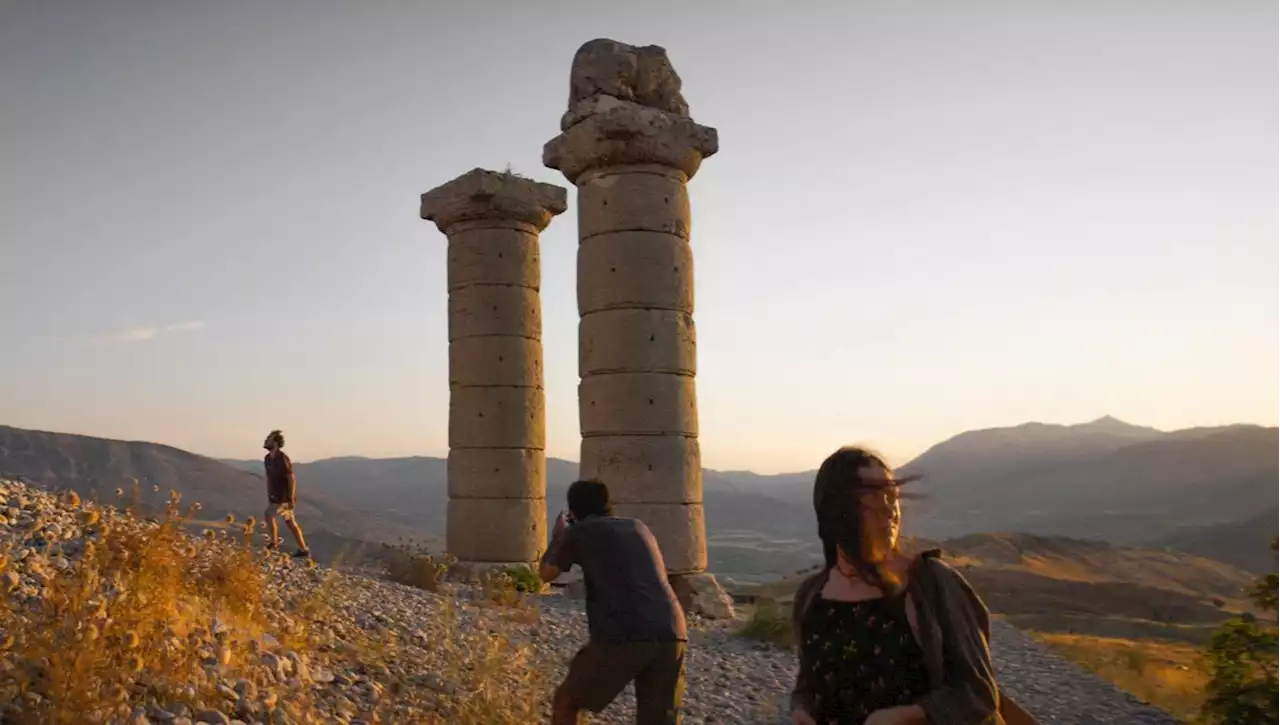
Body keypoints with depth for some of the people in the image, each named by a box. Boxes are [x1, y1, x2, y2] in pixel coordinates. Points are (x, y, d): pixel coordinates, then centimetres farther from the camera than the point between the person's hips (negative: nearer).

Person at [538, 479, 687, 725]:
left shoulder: (580, 531, 12)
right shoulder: (639, 527, 25)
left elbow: (546, 573, 27)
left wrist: (558, 535, 45)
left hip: (620, 638, -4)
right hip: (671, 636, 4)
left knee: (566, 700, 20)